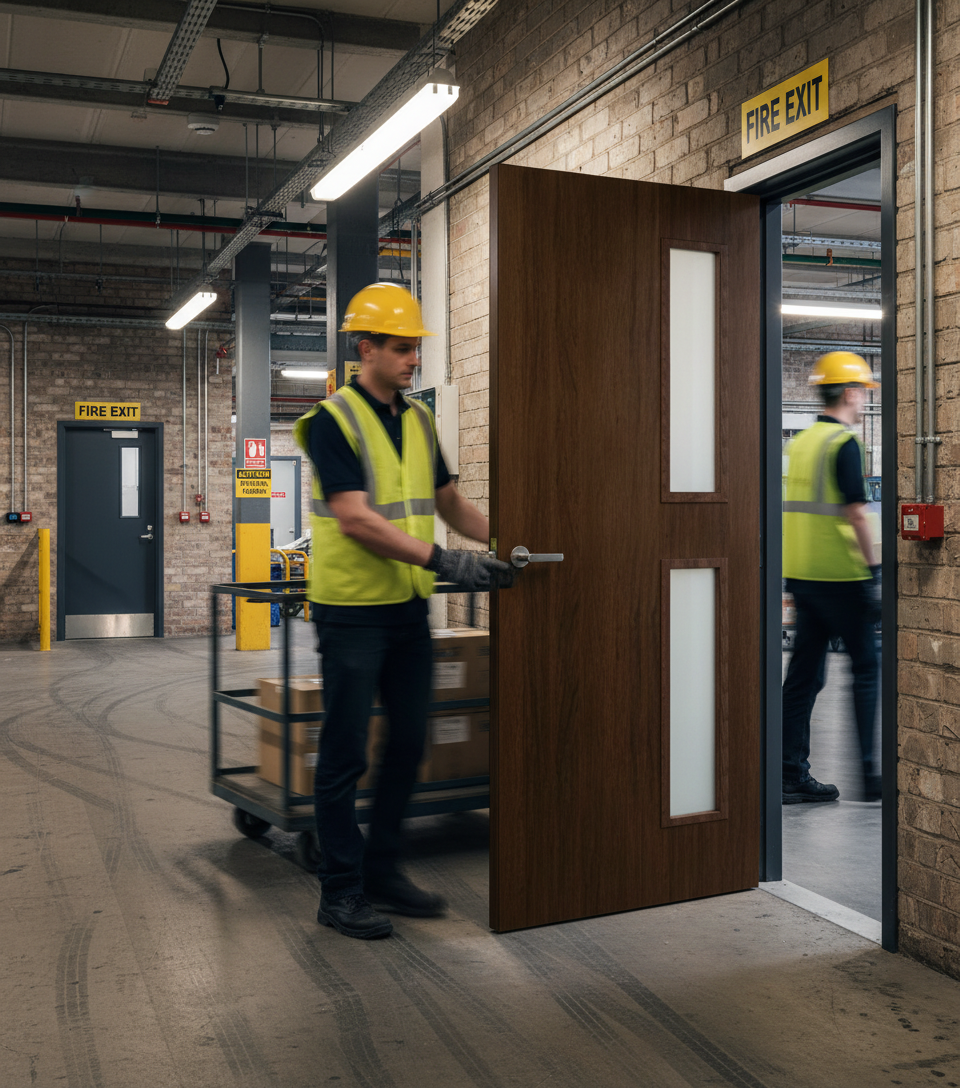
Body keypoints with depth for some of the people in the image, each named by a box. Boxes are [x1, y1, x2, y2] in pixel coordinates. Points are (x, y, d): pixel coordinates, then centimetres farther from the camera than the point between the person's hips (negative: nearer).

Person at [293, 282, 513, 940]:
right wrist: (444, 561, -25)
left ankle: (383, 868, 29)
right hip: (352, 609, -7)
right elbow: (355, 519, -21)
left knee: (409, 743, 13)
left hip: (409, 608, 8)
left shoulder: (419, 420, 11)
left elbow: (449, 501, 17)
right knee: (346, 753, 1)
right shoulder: (333, 421, -12)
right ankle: (341, 891, 14)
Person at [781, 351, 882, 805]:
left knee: (803, 675, 8)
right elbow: (856, 513, -18)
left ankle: (791, 774, 10)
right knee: (867, 668, 4)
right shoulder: (845, 443, -11)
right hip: (839, 575, -8)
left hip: (801, 575, 8)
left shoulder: (799, 442, 14)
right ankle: (869, 772, 8)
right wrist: (874, 569, -13)